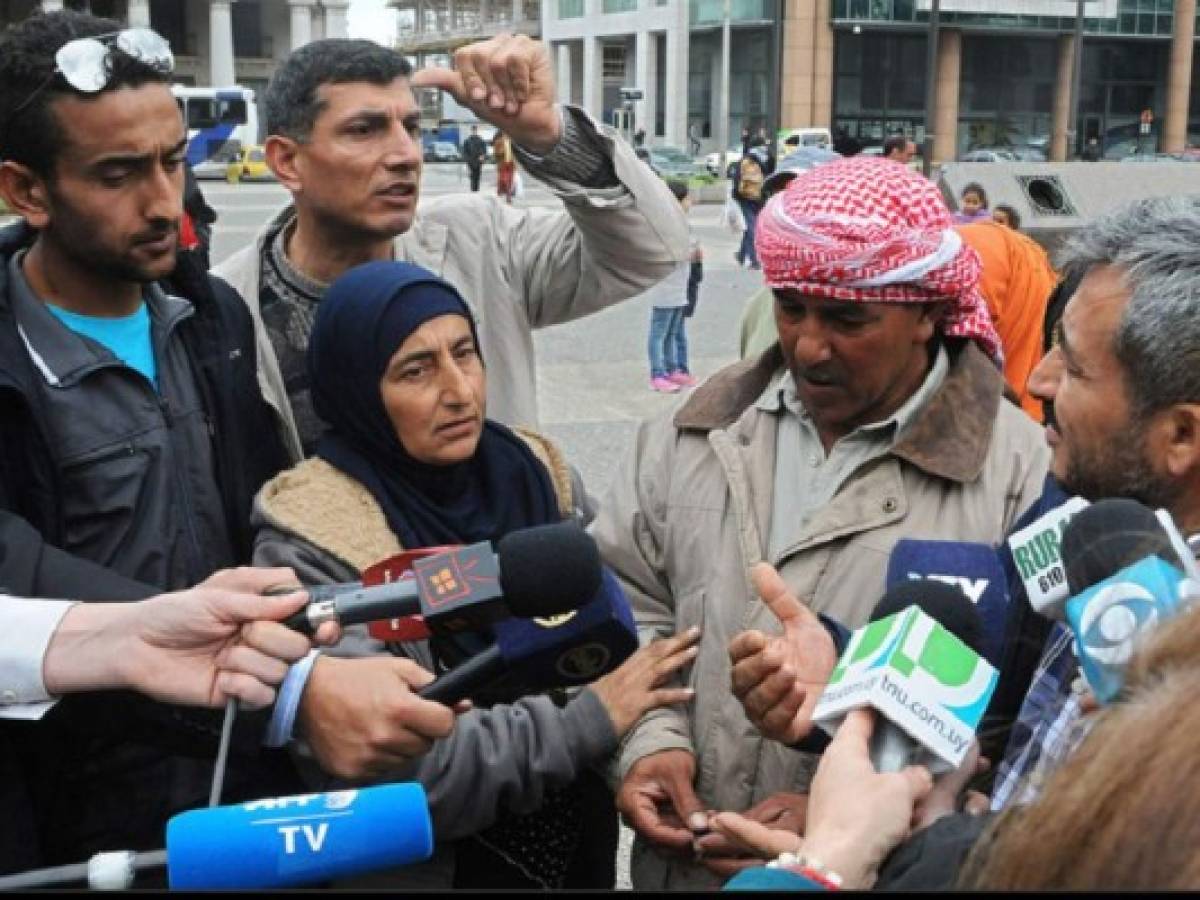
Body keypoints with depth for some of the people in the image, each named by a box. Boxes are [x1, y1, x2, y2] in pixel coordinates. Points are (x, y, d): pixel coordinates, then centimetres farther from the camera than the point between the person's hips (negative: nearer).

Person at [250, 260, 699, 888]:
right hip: (429, 865, -5)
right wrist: (587, 722, -21)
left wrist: (644, 743, -18)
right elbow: (396, 770, -26)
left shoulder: (534, 471, -5)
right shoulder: (310, 546, -21)